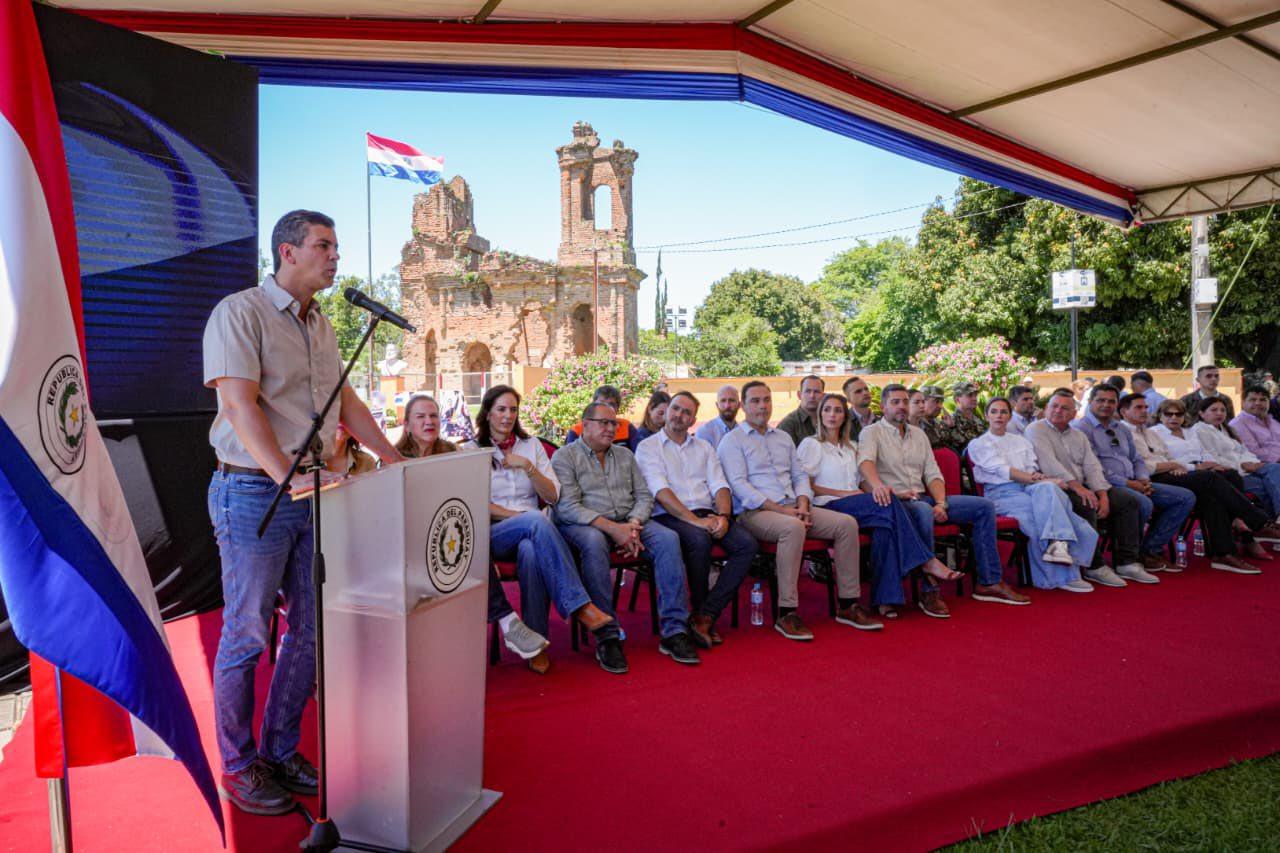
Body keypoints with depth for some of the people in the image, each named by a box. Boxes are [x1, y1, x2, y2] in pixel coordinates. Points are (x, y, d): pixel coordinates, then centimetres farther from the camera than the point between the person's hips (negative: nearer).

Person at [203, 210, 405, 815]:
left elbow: (346, 401, 20)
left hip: (315, 493, 8)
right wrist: (288, 477, -30)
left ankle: (280, 752, 26)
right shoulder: (239, 313, -9)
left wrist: (392, 458, 12)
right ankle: (238, 766, 19)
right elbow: (241, 406, -19)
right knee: (246, 636, 3)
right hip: (253, 493, -7)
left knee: (311, 629, 11)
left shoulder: (320, 324, 16)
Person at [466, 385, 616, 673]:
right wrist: (524, 517, -14)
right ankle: (579, 606, -38)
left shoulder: (531, 445, 17)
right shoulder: (473, 449, 9)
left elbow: (552, 496, 9)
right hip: (492, 534, -2)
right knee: (536, 520, -36)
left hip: (532, 532, 2)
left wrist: (528, 466, -7)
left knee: (531, 551, -36)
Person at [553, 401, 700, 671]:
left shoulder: (625, 455, 21)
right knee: (594, 542, -39)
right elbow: (568, 507, -10)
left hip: (628, 523, 5)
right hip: (582, 525, -5)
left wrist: (633, 525, -9)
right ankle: (607, 637, -32)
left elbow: (644, 496, 14)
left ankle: (674, 631, -23)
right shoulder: (565, 456, 3)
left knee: (668, 538, -23)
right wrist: (612, 528, -20)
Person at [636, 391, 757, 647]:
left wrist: (723, 515, -10)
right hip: (669, 516, -5)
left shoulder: (704, 448, 24)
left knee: (747, 544, -22)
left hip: (707, 514, 5)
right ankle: (700, 611, -14)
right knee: (700, 540, -36)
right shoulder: (648, 447, 7)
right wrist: (694, 520, -19)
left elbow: (719, 486, 12)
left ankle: (705, 615, -22)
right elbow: (660, 491, -8)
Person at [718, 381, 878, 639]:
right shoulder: (732, 441, 1)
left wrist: (803, 504, -3)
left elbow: (800, 475, 20)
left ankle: (847, 605, -7)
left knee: (846, 523, -13)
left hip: (792, 508, 7)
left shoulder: (783, 438, 24)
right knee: (793, 528, -38)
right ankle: (786, 613, -31)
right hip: (755, 511, -7)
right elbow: (739, 485, -10)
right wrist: (780, 510, -17)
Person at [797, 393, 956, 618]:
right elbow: (806, 486, -2)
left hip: (855, 507, 5)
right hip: (828, 507, -5)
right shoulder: (811, 444, 7)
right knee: (889, 503, -28)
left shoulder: (851, 447, 28)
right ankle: (926, 561, -20)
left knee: (885, 527, -31)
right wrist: (844, 493, -10)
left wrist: (879, 490, 1)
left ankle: (885, 599, -35)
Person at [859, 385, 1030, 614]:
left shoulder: (918, 434, 20)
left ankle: (988, 582, -1)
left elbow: (933, 474, 13)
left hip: (924, 497, 7)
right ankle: (929, 592, -32)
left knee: (984, 507, -3)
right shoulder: (872, 433, 0)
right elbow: (866, 462, -21)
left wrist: (941, 503, -6)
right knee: (923, 511, -40)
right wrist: (877, 484, -44)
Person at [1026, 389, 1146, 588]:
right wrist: (1076, 486, -24)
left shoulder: (1079, 436, 20)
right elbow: (1049, 463, -16)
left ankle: (1126, 562, -3)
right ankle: (1094, 567, -23)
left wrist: (1103, 495, -6)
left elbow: (1092, 467, 10)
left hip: (1083, 488, 8)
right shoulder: (1036, 430, -3)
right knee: (1085, 506, -34)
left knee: (1127, 501, -4)